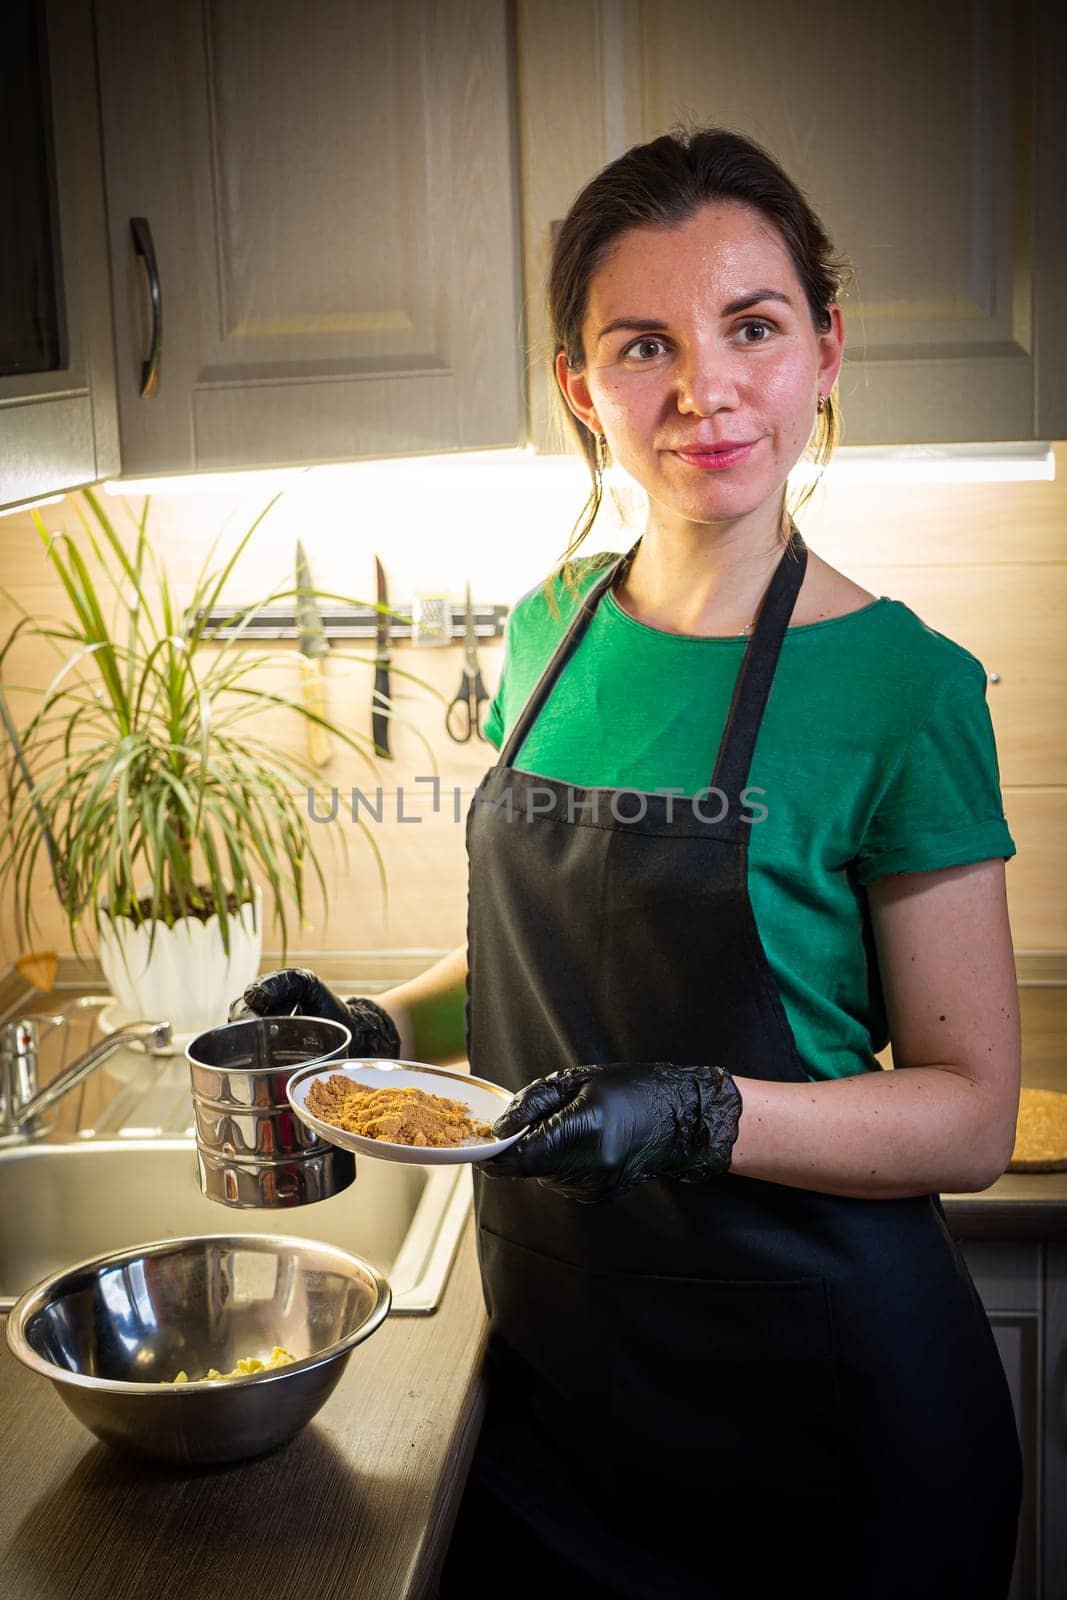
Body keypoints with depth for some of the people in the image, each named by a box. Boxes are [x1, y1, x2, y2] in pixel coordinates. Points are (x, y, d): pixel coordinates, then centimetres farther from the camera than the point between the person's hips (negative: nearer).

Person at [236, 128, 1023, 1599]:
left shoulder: (902, 686, -15)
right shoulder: (550, 632, 1)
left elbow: (972, 1115, -13)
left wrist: (701, 1115, -27)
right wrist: (387, 1025, -2)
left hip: (816, 1394, -4)